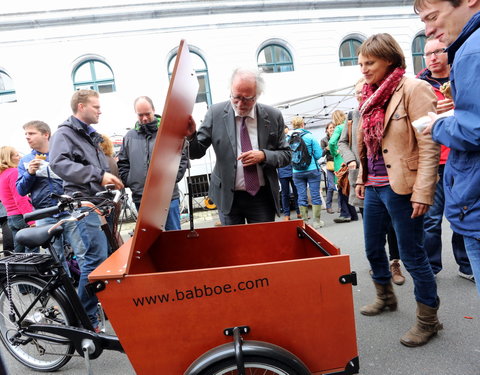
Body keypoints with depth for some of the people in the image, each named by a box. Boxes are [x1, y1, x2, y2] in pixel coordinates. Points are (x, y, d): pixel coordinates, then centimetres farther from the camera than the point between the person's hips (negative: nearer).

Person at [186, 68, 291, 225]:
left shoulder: (273, 116, -2)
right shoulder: (215, 113, -5)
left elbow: (286, 154, 4)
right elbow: (196, 153, -3)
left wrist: (264, 155, -15)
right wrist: (191, 135, -24)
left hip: (263, 197, 1)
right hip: (229, 198, 0)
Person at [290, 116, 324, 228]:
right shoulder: (310, 136, -7)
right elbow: (318, 154, -6)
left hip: (297, 172, 2)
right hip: (312, 170, -2)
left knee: (302, 197, 8)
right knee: (315, 195, 6)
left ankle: (304, 222, 13)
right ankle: (317, 221, 10)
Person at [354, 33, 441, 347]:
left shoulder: (413, 89, -10)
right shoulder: (371, 95, 12)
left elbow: (429, 145, -16)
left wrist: (422, 192, -20)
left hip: (400, 188, -8)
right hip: (374, 187, 8)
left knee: (412, 255, 3)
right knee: (373, 248, 18)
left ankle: (428, 319, 24)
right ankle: (386, 297, 42)